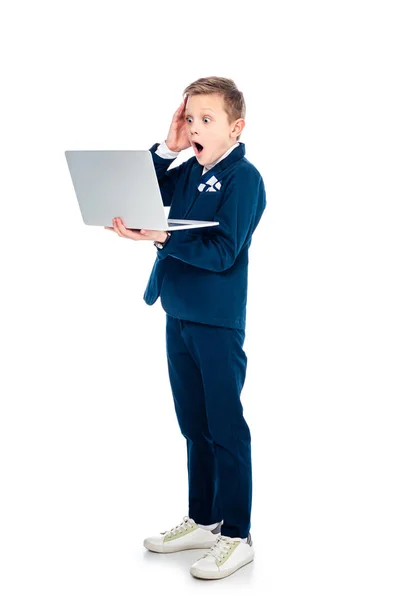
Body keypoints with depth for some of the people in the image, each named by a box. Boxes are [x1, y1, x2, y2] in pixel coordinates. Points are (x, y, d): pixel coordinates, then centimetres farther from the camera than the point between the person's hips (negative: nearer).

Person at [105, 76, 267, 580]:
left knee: (225, 428, 0)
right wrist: (166, 149, 0)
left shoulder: (243, 177, -13)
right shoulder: (187, 171, 10)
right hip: (180, 315, 8)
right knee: (193, 425, 16)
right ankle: (203, 521, 30)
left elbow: (222, 252, -21)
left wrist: (160, 237, -29)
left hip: (218, 322, -8)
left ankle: (235, 536, 10)